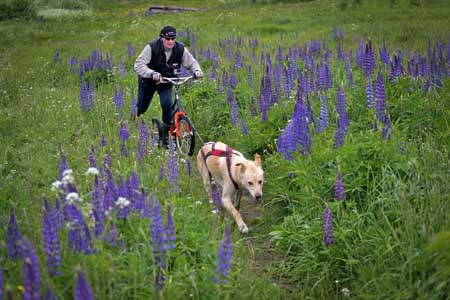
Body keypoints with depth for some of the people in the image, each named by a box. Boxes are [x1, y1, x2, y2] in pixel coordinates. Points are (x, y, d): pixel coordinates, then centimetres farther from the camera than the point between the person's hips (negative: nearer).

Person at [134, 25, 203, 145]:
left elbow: (192, 62, -9)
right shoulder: (152, 47, -31)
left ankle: (165, 134, -2)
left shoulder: (180, 49, -20)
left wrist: (197, 70, -33)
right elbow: (139, 64, -37)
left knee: (167, 105, -20)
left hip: (166, 82, 2)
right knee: (142, 107, 14)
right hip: (148, 81, -1)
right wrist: (152, 73, -54)